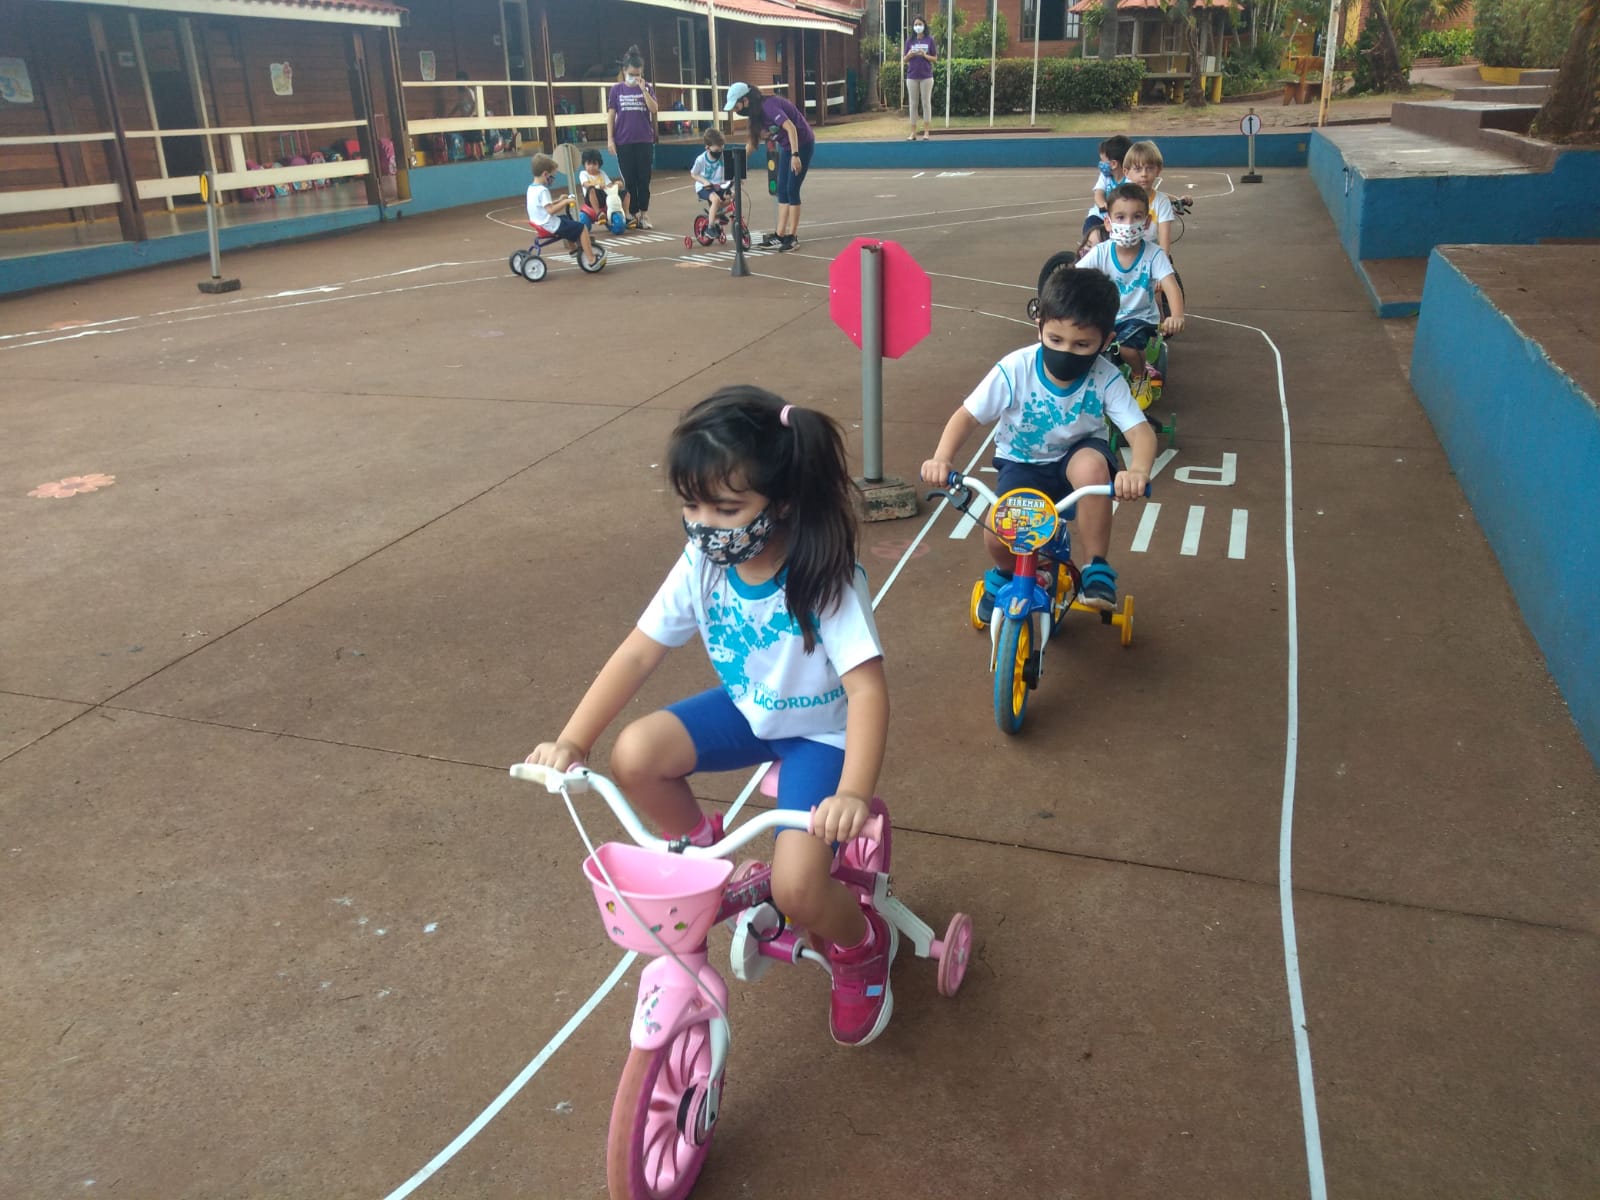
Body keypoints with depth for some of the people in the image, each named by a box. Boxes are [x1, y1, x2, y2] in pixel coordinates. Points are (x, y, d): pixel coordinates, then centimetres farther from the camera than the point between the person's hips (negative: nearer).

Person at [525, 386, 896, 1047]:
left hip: (820, 732, -5)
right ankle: (702, 846, 12)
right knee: (633, 757, -20)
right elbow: (639, 652, -13)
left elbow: (868, 689, -35)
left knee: (796, 886, -23)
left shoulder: (825, 581, -29)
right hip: (745, 710, 5)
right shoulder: (702, 564, -15)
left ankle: (862, 946, 15)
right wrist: (571, 741, -22)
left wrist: (853, 794, -49)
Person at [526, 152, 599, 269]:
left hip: (541, 224, 10)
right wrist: (564, 202, -21)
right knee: (582, 228, -6)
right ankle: (591, 260, -8)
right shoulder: (542, 191, -22)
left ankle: (574, 248, 44)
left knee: (567, 221, 34)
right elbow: (550, 210, -29)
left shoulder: (531, 188, 9)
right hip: (552, 227, -10)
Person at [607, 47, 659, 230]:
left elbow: (654, 110, -9)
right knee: (629, 179, 3)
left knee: (644, 180, 1)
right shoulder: (616, 89, 3)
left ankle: (643, 215, 7)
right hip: (624, 142, 0)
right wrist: (610, 139, -3)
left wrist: (643, 89, -17)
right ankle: (632, 214, 10)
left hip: (645, 141, 0)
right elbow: (610, 115, 3)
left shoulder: (647, 88, 4)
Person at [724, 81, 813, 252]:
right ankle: (780, 235, 8)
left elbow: (791, 127, -33)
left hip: (802, 144, -9)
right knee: (782, 191, 5)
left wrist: (795, 155, -37)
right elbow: (754, 139, 14)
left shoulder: (768, 106, -25)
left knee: (792, 190, -8)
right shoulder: (757, 111, 3)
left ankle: (793, 237, -1)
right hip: (787, 147, 9)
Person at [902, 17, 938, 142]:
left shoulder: (929, 40, 3)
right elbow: (904, 60, 9)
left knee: (926, 103, -1)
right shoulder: (909, 41, 7)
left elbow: (935, 58, 4)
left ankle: (926, 132, 2)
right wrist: (909, 55, -12)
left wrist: (925, 55, -13)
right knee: (913, 104, 2)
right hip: (912, 76, 2)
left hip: (926, 76, -2)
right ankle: (913, 133, 4)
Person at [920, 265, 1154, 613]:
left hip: (1075, 456, 0)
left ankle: (1097, 569, -18)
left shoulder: (1106, 379, -20)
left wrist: (1138, 471, -51)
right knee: (998, 534, -25)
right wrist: (941, 458, -36)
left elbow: (1141, 431, -27)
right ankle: (1005, 574, 17)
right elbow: (967, 415, -17)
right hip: (1022, 461, 0)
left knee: (1092, 465, -37)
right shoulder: (1015, 369, -21)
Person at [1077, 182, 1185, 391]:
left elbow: (1171, 286, -28)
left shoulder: (1154, 254, -16)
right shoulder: (1100, 252, -12)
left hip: (1140, 317, -2)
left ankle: (1141, 375, 5)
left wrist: (1177, 316, -49)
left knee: (1126, 347, -31)